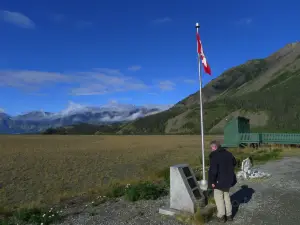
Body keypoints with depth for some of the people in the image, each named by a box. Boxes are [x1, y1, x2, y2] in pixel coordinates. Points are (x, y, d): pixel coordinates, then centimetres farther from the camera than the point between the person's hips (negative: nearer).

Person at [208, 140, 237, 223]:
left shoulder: (214, 156, -21)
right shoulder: (228, 153, 3)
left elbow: (213, 170, -26)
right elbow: (234, 163, 18)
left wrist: (212, 181, -16)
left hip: (219, 181, -7)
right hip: (228, 179, 7)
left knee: (219, 197, 8)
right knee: (226, 196, 20)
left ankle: (221, 216, 15)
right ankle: (229, 215, 28)